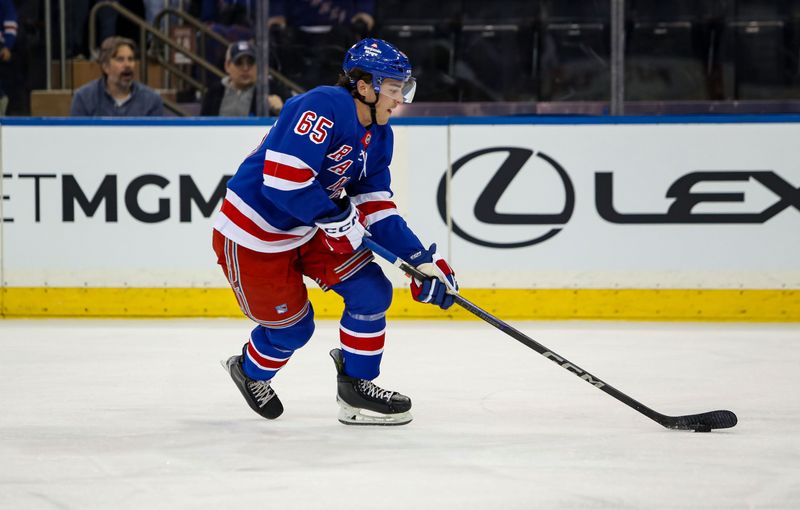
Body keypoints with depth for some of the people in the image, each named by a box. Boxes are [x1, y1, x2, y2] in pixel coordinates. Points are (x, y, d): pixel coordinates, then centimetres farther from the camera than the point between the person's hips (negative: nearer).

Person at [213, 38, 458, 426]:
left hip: (308, 231, 9)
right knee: (292, 327, 3)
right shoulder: (324, 107, -27)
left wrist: (423, 260, -5)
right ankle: (250, 372, 35)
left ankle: (356, 388, 12)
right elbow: (282, 179, -34)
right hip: (253, 233, -9)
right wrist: (338, 218, -25)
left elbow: (376, 210, 5)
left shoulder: (378, 136, 4)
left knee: (371, 290, -2)